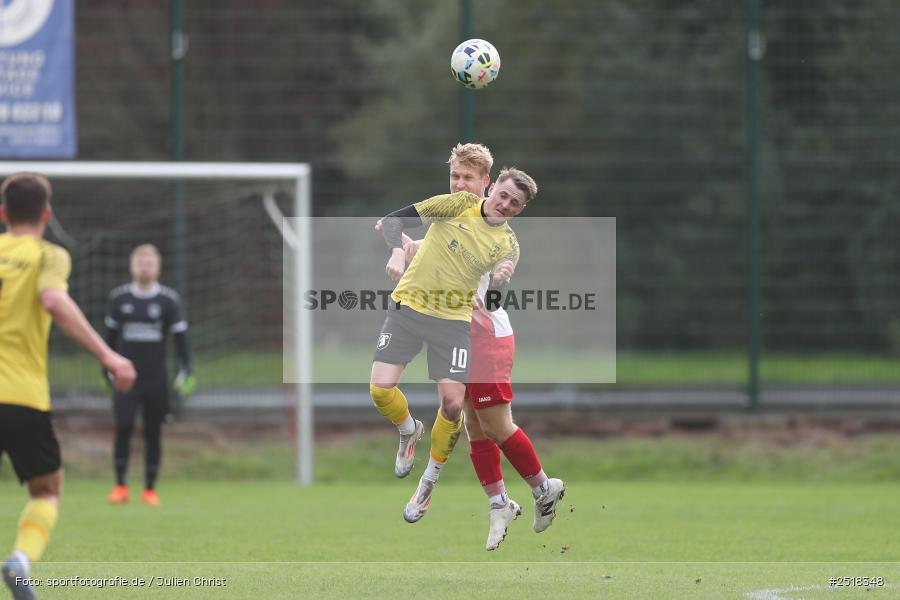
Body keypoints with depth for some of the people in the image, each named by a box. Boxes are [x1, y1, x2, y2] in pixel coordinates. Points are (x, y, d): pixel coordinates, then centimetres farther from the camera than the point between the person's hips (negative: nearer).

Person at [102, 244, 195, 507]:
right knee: (123, 427, -13)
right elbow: (111, 335, 16)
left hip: (156, 377, 0)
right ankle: (120, 486, -8)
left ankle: (150, 489, 11)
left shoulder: (169, 300, 2)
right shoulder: (119, 297, 6)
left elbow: (180, 337, 3)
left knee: (153, 433, 3)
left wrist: (185, 372, -7)